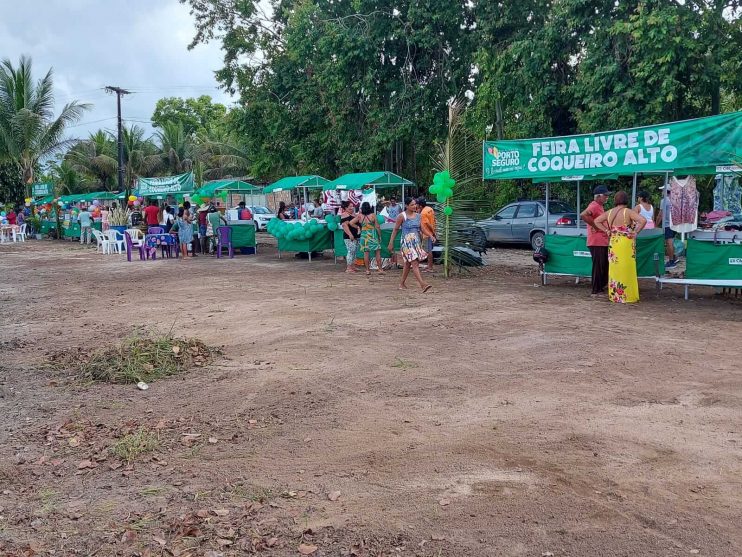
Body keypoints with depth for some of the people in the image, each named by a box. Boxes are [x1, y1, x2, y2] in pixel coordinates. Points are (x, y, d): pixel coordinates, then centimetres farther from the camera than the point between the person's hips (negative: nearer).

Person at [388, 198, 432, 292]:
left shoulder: (418, 215, 9)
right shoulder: (402, 216, -7)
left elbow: (420, 229, 16)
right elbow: (395, 230, -4)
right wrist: (391, 243, -5)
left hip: (416, 242, 6)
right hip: (407, 242, -6)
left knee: (408, 264, 13)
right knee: (415, 264, -14)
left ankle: (402, 284, 26)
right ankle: (423, 284, -22)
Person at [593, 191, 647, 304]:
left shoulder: (609, 212, 4)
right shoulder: (628, 212, -10)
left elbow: (596, 221, 11)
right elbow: (643, 220, -21)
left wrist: (606, 230, 7)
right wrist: (636, 232, -11)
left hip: (613, 243, 5)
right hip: (626, 244, -5)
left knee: (615, 268, 13)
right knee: (626, 269, 2)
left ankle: (614, 295, 19)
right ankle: (627, 296, 7)